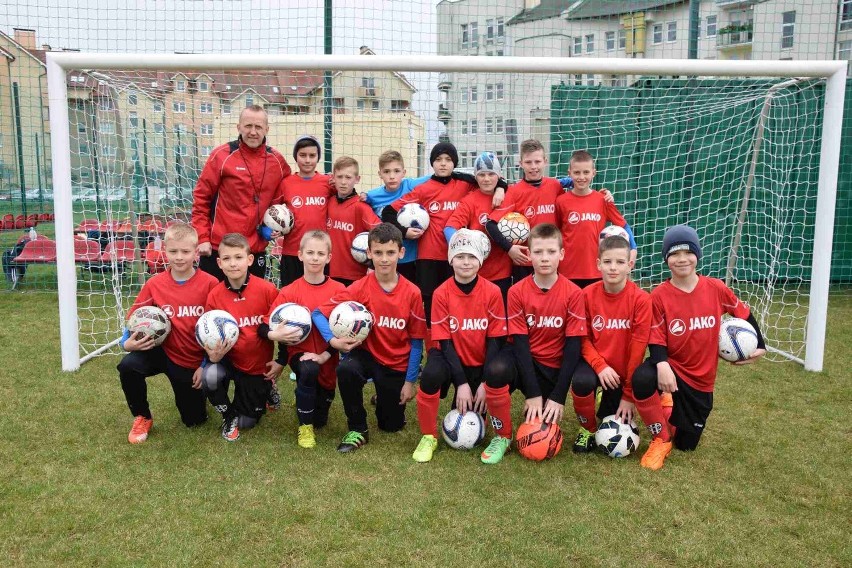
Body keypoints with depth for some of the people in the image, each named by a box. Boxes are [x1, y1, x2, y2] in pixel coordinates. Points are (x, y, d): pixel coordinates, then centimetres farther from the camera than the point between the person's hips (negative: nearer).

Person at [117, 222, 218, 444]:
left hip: (194, 362, -1)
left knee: (195, 420, 5)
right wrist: (127, 342, -20)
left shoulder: (209, 284, -17)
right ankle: (142, 418, -2)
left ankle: (191, 393, 41)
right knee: (128, 366, -29)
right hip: (163, 352, 1)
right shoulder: (154, 284, -10)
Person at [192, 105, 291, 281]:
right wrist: (202, 238, -6)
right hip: (218, 248, -3)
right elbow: (201, 197, -2)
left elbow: (279, 198, 18)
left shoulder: (277, 161, 4)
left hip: (256, 250, 3)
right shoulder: (222, 155, -6)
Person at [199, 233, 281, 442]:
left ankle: (266, 391, 37)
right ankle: (228, 416, -1)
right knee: (210, 376, -33)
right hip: (229, 360, 1)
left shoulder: (267, 290, -17)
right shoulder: (214, 296, -13)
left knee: (246, 423, 4)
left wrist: (281, 362, -6)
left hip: (260, 367, -1)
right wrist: (213, 355, -24)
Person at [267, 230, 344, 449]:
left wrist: (324, 355, -17)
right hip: (300, 352, -1)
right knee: (309, 370, -37)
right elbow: (267, 326, -11)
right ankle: (304, 426, -14)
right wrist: (276, 334, -33)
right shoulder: (289, 292, -7)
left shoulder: (339, 290, -6)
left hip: (327, 359, 2)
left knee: (321, 420, 6)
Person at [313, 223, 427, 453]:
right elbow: (319, 314, -13)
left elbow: (416, 340, -7)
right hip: (366, 354, -1)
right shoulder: (360, 288, -15)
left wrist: (410, 381, -7)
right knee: (346, 369, -35)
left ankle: (386, 397, 45)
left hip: (397, 364, 1)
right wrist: (333, 340, -30)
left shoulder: (412, 293, -14)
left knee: (392, 425, 8)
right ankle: (358, 430, -13)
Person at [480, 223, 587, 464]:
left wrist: (558, 397, -16)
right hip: (523, 359, 0)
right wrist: (533, 393, -18)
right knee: (496, 370, -35)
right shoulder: (517, 291, -9)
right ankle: (503, 436, -10)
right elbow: (520, 341, -12)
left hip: (553, 367, 0)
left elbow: (573, 345, -11)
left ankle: (544, 413, 26)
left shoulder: (573, 293, -10)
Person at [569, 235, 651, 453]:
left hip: (623, 371, 0)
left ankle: (609, 409, 35)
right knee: (581, 382, -35)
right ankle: (588, 429, -3)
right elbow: (582, 338, -5)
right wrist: (600, 366, -23)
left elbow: (638, 346, -13)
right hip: (595, 363, 0)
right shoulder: (588, 294, -10)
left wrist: (629, 395, -12)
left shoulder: (641, 299, -15)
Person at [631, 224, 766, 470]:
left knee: (686, 445, 6)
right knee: (642, 379, -39)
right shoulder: (659, 296, -13)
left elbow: (744, 313, 10)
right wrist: (662, 365, -33)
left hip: (701, 380, 2)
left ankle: (671, 408, 40)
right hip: (671, 368, -2)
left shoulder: (716, 289, -7)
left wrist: (760, 345, 9)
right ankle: (661, 439, -11)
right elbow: (656, 340, -14)